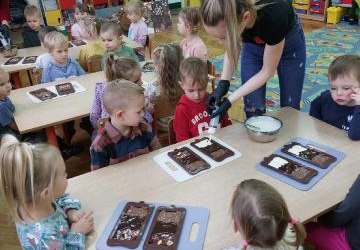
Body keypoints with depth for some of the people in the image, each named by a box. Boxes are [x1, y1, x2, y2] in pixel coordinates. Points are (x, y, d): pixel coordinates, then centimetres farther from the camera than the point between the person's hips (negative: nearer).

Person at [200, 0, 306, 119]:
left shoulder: (273, 17, -42)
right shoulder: (227, 14, -32)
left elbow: (267, 71, -26)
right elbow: (232, 48, -10)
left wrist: (230, 100, -29)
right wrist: (223, 84, -24)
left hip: (289, 43, -2)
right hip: (253, 45, 3)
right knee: (253, 109, -1)